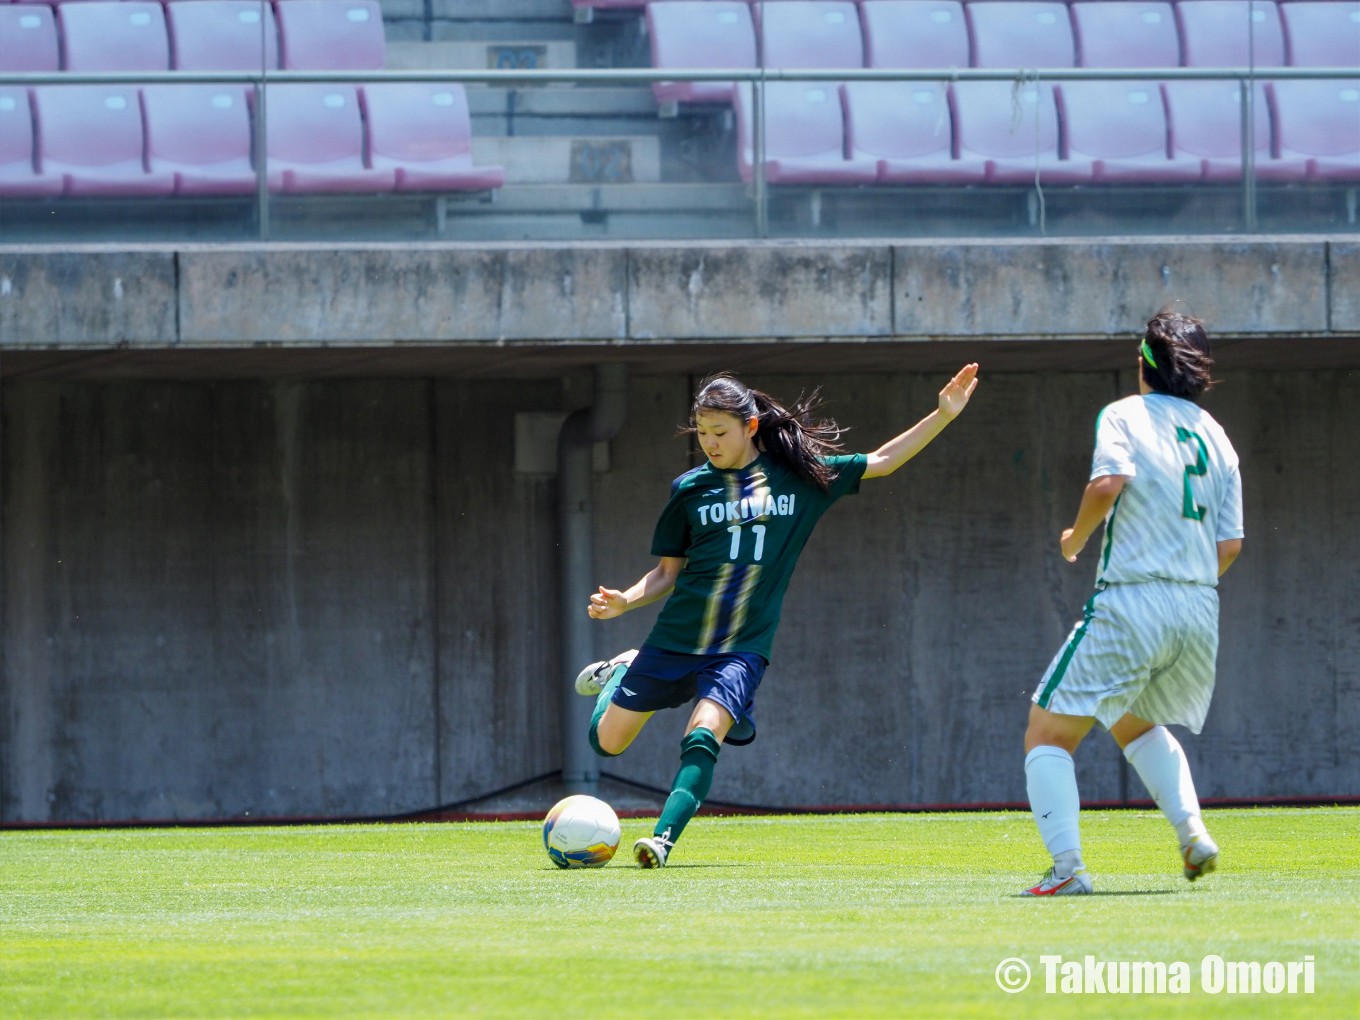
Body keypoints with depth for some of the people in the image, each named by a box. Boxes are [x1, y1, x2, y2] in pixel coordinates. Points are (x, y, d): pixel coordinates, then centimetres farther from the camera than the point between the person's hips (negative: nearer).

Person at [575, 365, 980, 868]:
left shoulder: (800, 475, 2)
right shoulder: (690, 488, 2)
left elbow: (881, 462, 10)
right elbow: (668, 572, 8)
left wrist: (943, 415, 3)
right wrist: (624, 601, -10)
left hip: (742, 648, -2)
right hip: (675, 638, 2)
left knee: (704, 736, -26)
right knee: (607, 741, 9)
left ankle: (664, 837, -29)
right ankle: (621, 674, 40)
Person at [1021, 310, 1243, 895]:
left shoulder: (1124, 415, 0)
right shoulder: (1216, 436, 15)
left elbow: (1110, 481, -20)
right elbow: (1230, 545, 11)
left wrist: (1076, 537, -3)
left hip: (1130, 603, -6)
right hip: (1201, 614, 6)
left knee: (1047, 734, 3)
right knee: (1137, 724, 30)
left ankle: (1067, 867, -13)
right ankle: (1193, 831, 9)